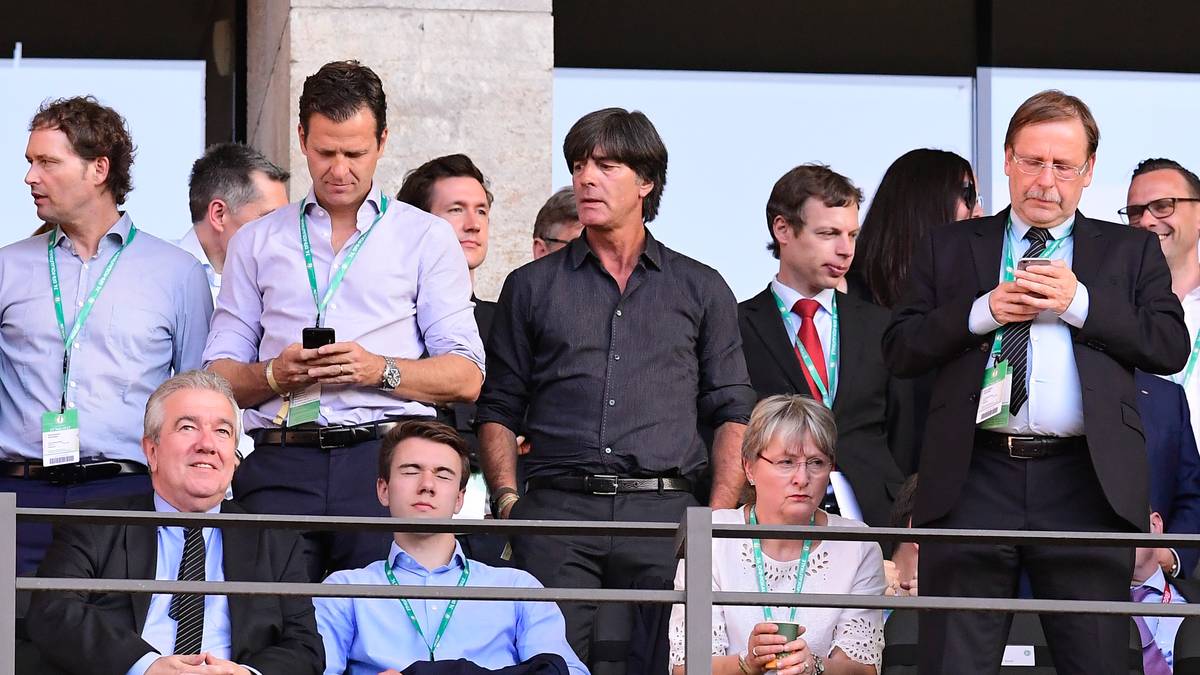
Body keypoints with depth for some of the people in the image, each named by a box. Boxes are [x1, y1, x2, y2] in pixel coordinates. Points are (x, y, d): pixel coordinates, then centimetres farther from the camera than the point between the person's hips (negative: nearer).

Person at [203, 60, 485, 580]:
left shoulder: (426, 237, 14)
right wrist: (274, 375, -5)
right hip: (281, 466, 1)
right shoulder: (256, 242, 20)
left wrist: (380, 370, -9)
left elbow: (466, 378, 6)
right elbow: (218, 376, 14)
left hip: (387, 460, -1)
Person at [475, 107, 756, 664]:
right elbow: (499, 409, 14)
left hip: (664, 512, 0)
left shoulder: (701, 290, 16)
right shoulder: (531, 287, 16)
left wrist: (719, 517, -1)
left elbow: (733, 414, 13)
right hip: (556, 510, 0)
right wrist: (508, 501, -2)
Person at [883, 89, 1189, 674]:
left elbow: (1171, 346, 2)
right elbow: (899, 350, 8)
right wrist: (981, 312, -7)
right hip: (974, 481, 0)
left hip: (1085, 486, 0)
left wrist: (1080, 303, -8)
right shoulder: (949, 248, 15)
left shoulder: (1130, 252, 14)